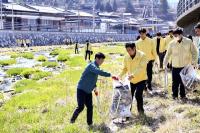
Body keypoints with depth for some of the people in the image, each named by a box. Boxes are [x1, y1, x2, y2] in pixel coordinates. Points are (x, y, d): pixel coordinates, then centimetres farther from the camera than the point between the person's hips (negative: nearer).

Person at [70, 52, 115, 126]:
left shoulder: (96, 67, 10)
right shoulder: (92, 66, -19)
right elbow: (99, 72, -39)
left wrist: (95, 87, 17)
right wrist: (110, 75, -41)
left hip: (88, 91, 8)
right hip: (81, 90, -8)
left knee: (90, 107, 4)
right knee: (81, 107, -9)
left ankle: (90, 123, 14)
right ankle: (72, 119, 12)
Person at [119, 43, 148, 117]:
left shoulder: (142, 55, -18)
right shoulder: (126, 57, -4)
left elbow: (141, 68, -27)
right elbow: (125, 68, 6)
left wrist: (133, 75, -39)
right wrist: (120, 75, -12)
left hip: (141, 79, -4)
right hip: (131, 80, 4)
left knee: (138, 95, -12)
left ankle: (140, 110, 12)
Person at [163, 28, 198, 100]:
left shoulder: (188, 42, -7)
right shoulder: (172, 43, -5)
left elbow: (194, 52, 1)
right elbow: (168, 54, 3)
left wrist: (194, 61, -5)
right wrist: (165, 63, 1)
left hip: (185, 66, -1)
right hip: (175, 66, 1)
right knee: (175, 82, 6)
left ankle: (183, 95, 22)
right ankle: (174, 95, 22)